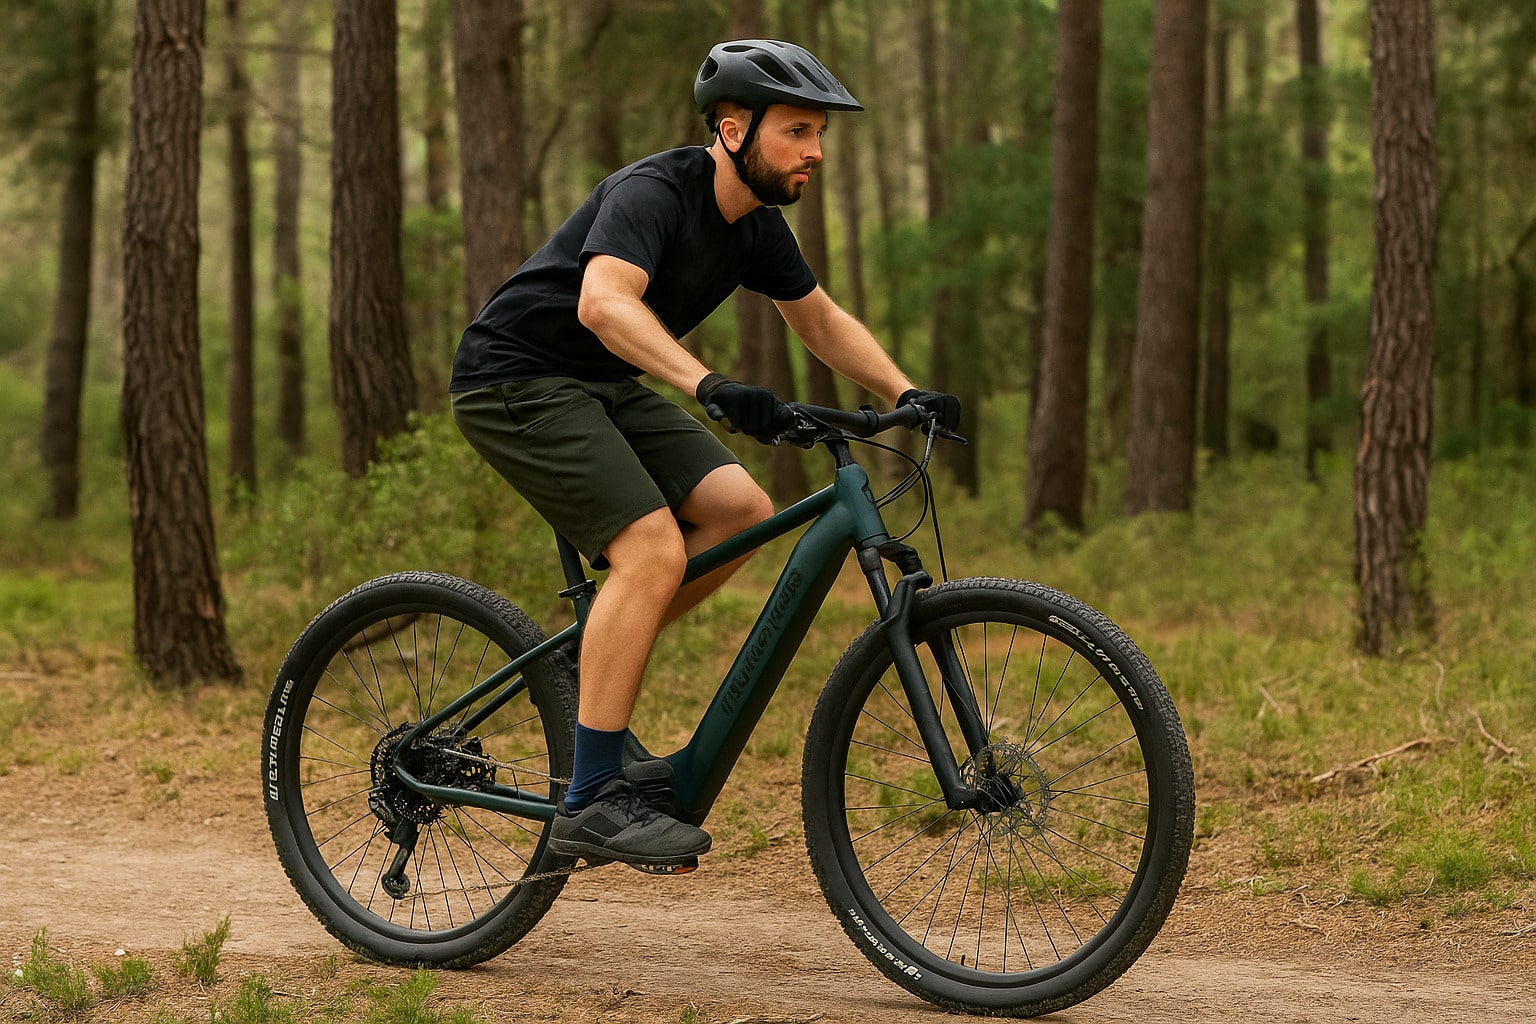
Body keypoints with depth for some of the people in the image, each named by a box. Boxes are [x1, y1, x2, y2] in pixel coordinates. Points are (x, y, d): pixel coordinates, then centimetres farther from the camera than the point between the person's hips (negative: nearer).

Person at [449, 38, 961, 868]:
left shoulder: (756, 225, 3)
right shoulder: (653, 193, -23)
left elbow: (821, 320, 17)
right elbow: (603, 303, -41)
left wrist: (904, 393, 2)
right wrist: (709, 385, -53)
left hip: (602, 387, 9)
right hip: (516, 378, -9)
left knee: (740, 511, -8)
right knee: (653, 547, -23)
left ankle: (591, 670, 6)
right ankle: (590, 804, -19)